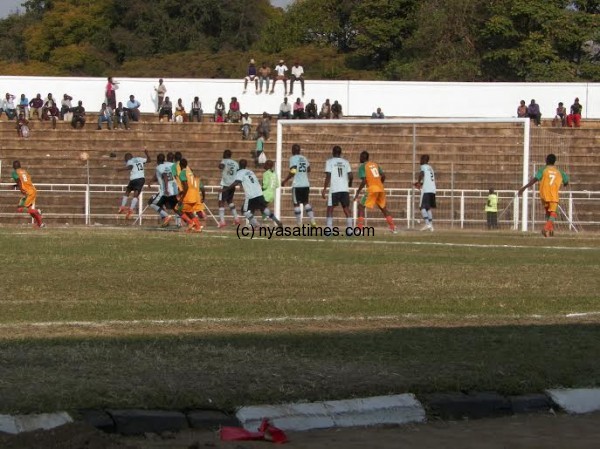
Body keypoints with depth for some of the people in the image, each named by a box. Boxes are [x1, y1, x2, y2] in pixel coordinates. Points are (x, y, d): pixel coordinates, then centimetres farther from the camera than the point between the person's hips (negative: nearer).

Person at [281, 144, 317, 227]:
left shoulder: (293, 158, -8)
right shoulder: (304, 158, 12)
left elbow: (293, 172, -17)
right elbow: (308, 170, 28)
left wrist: (284, 181, -8)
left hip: (297, 185, -6)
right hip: (306, 184, 6)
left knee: (296, 204, 2)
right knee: (306, 202, 19)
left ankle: (299, 224, -1)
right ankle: (312, 221, 10)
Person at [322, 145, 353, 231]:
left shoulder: (330, 161, 2)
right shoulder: (345, 162, 11)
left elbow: (328, 176, -7)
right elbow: (350, 176, 6)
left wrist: (324, 189, -3)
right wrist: (349, 184, 26)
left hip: (334, 189, -3)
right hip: (345, 189, 3)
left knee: (330, 209, 3)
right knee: (346, 209, 9)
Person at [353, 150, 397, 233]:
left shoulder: (362, 166, -2)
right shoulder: (375, 164, 16)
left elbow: (364, 180, -12)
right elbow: (383, 176, 13)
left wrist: (358, 192, -8)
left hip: (372, 189, -6)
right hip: (380, 189, 6)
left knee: (361, 206, 1)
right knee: (383, 207, 22)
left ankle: (360, 228, -12)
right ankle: (393, 227, 21)